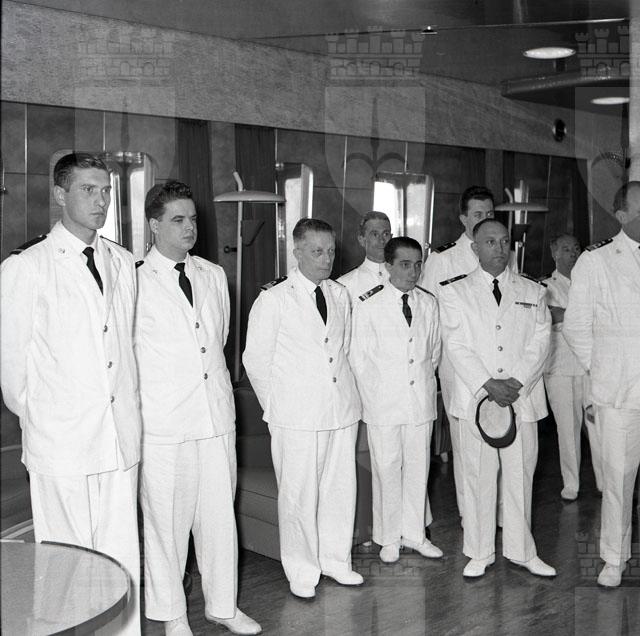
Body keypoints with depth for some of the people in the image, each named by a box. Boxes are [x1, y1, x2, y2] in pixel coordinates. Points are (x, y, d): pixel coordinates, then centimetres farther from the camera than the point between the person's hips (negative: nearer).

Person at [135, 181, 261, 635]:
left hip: (217, 415, 5)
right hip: (163, 424, -5)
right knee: (166, 521, 6)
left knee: (220, 514, 11)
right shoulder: (136, 280, -8)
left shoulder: (215, 275, 11)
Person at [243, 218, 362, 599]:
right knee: (299, 495, 1)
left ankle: (335, 560, 30)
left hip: (342, 409, 5)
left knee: (341, 489, 12)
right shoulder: (274, 299, -6)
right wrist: (277, 406, 1)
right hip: (297, 416, -5)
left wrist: (344, 391, 11)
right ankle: (303, 571, 18)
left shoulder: (340, 295, 10)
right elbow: (255, 359, -2)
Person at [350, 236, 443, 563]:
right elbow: (358, 357, -2)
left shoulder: (428, 303, 5)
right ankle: (389, 538, 19)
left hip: (421, 399, 4)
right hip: (383, 402, -3)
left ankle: (414, 533, 27)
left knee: (418, 467, 11)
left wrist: (426, 382, 8)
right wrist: (372, 397, -2)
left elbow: (434, 351, 14)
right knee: (387, 469, 4)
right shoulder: (368, 304, -6)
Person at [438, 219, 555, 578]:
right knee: (479, 477, 4)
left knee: (521, 476, 8)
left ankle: (522, 551, 24)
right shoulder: (455, 292, 5)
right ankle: (480, 553, 18)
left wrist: (516, 383, -12)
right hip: (475, 399, -2)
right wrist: (488, 385, -15)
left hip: (524, 399, 2)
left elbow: (540, 342, 2)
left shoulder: (533, 292, 11)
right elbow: (456, 344, -4)